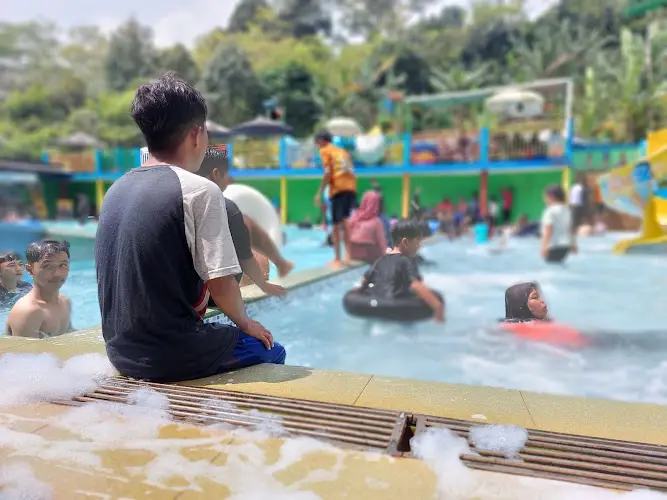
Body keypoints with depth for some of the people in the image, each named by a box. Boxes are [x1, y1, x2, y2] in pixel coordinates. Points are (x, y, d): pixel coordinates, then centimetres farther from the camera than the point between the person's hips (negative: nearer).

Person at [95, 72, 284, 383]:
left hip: (121, 352, 8)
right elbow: (221, 285, -18)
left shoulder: (115, 190, 6)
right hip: (172, 356, -7)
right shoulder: (200, 190, -16)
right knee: (272, 352, 17)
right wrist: (245, 323, 2)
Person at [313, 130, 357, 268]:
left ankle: (337, 259, 1)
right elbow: (350, 171, 18)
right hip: (351, 188, 6)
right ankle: (348, 254, 10)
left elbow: (328, 172, -8)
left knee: (336, 225, 0)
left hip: (338, 189, -6)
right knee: (344, 221, 17)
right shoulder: (343, 151, 25)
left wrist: (319, 193, -8)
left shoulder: (325, 151, 5)